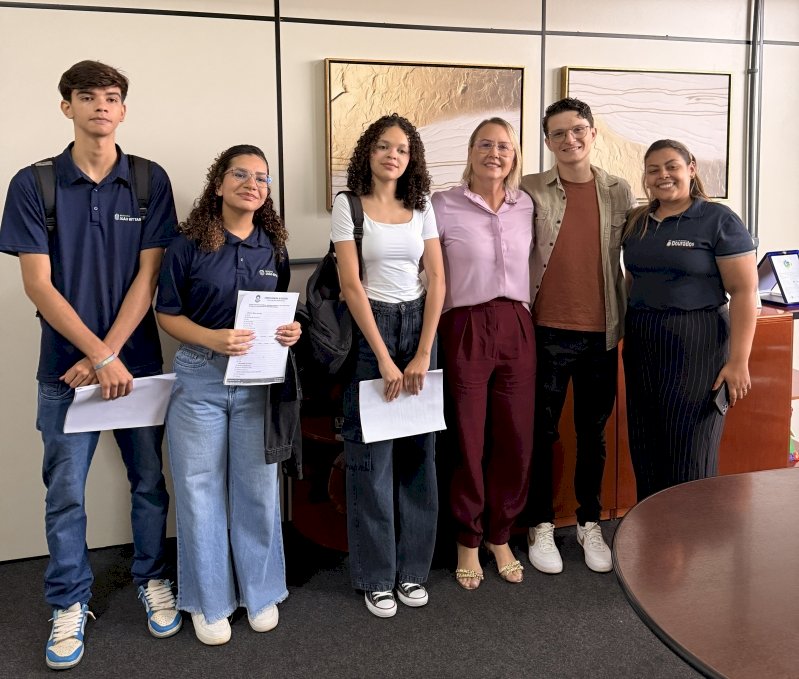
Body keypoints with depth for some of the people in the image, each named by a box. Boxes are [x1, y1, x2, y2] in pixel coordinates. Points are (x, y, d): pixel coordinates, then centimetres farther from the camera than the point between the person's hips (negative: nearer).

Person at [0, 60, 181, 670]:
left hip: (138, 361, 1)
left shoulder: (150, 181, 0)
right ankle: (70, 604, 25)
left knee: (150, 482, 12)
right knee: (65, 493, 7)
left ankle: (153, 579, 32)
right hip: (66, 365, 0)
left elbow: (147, 277, -4)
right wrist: (101, 358, -14)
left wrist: (107, 354, -11)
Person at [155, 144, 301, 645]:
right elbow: (168, 313, -3)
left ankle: (260, 590, 28)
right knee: (201, 489, 6)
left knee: (258, 486, 10)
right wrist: (213, 339, -20)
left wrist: (290, 331, -7)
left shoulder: (273, 247, 6)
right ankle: (209, 600, 23)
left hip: (259, 378, 3)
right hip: (200, 377, -2)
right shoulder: (189, 245, -4)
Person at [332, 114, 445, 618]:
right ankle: (376, 576, 14)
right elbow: (351, 284, -10)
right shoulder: (348, 204, -3)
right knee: (372, 454, 1)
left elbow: (437, 281, 3)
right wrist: (384, 358, -14)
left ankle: (413, 567, 21)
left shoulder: (421, 207, 7)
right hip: (368, 328, -3)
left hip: (418, 324, 4)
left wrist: (423, 354, -6)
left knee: (418, 451, 6)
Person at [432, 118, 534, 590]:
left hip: (517, 330, 4)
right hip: (465, 329, -4)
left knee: (516, 440, 7)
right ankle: (468, 542, 22)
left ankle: (500, 537, 26)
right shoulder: (444, 205, -3)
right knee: (468, 441, 3)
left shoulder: (527, 205, 9)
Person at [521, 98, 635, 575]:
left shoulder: (620, 193, 5)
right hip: (548, 331, -2)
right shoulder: (530, 191, -3)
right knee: (542, 431, 8)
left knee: (593, 432, 13)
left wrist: (629, 320, 7)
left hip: (601, 332, 2)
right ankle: (541, 525, 23)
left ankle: (590, 524, 28)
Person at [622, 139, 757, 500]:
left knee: (690, 455, 1)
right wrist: (627, 337, 11)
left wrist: (738, 362, -16)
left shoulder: (719, 220, -6)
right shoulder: (637, 223, 11)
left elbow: (744, 292, -10)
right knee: (645, 452, 11)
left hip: (696, 346, -6)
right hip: (642, 346, 6)